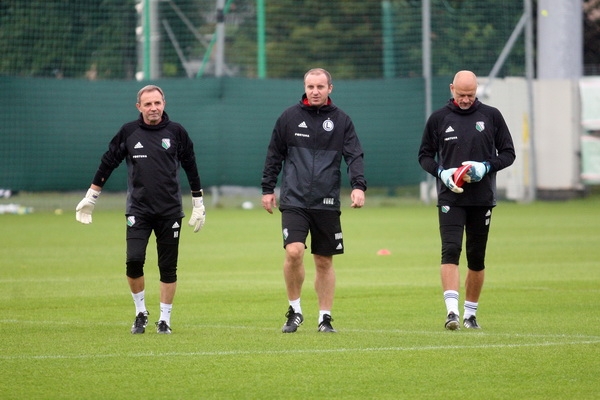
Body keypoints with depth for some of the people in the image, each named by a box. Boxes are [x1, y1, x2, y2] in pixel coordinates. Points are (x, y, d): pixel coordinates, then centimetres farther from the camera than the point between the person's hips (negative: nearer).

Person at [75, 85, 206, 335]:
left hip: (170, 211, 1)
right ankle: (140, 313, 6)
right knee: (133, 260, -15)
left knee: (168, 268, 1)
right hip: (138, 209, 0)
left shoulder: (176, 132, 3)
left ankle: (165, 319, 14)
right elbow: (107, 163, 10)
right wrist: (90, 198, 11)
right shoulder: (128, 132, 2)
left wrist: (198, 205, 13)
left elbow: (190, 168, 11)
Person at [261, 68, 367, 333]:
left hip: (327, 202, 1)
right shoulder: (289, 117, 5)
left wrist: (358, 186, -16)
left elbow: (354, 156, 0)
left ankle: (325, 317, 16)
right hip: (294, 200, -1)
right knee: (294, 251, -18)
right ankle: (294, 309, 1)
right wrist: (267, 189, 8)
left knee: (324, 261, 6)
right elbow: (274, 155, 12)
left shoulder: (341, 120, 5)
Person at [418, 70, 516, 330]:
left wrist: (486, 167, -12)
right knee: (450, 251, -17)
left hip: (483, 199, 1)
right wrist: (442, 173, -10)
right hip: (450, 198, -1)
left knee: (477, 257, 7)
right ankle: (452, 311, -25)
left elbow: (508, 153, 7)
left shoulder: (491, 116, 4)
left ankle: (470, 313, 19)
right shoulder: (438, 118, 4)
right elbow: (425, 155, 10)